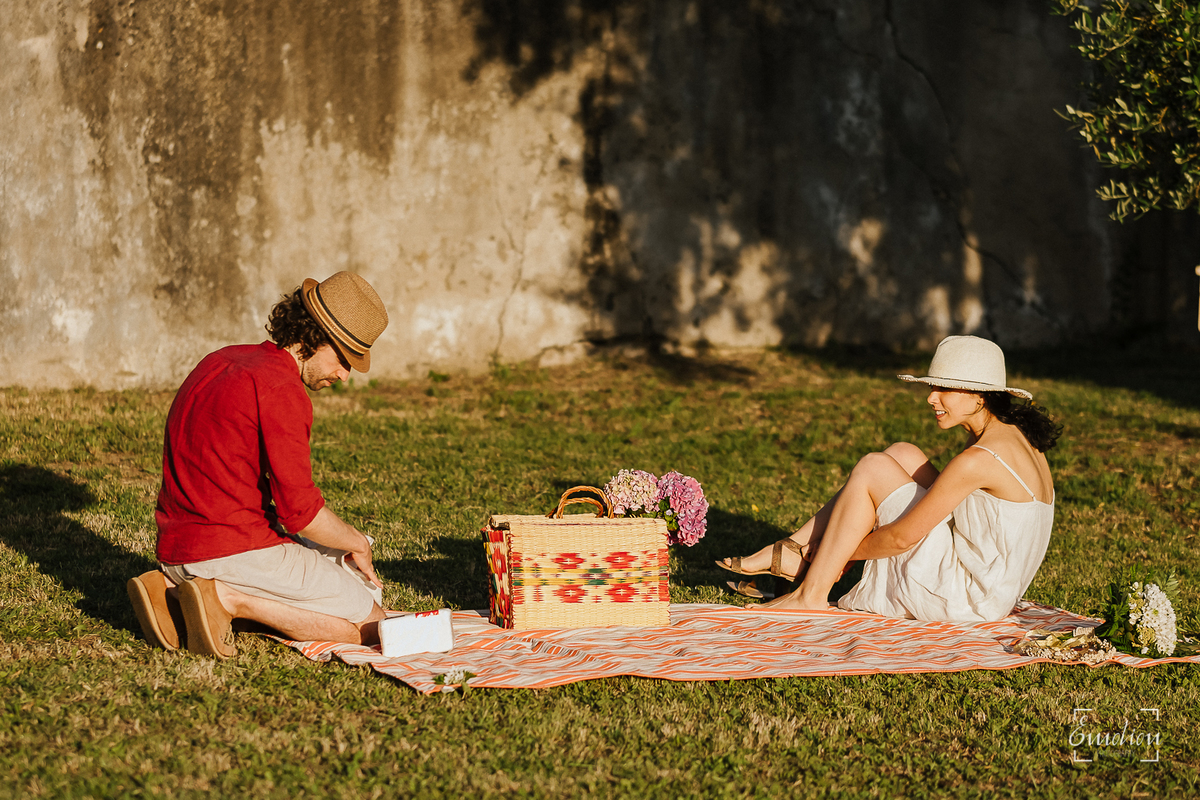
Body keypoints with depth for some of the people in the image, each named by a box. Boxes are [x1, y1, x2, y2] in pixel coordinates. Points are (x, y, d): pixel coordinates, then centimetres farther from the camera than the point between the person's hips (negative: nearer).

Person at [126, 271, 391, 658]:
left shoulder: (220, 362, 14)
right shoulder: (282, 390, -15)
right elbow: (299, 508, -18)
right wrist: (356, 543, 2)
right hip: (236, 550, -9)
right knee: (370, 624, -3)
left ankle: (174, 590, 8)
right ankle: (231, 598, -12)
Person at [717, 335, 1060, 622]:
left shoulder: (978, 460, -23)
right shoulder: (1020, 439, 6)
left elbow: (903, 537, -20)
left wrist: (845, 553, 0)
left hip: (967, 601, -9)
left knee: (872, 469, -6)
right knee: (903, 455, 10)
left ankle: (813, 594, 1)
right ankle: (796, 552, 11)